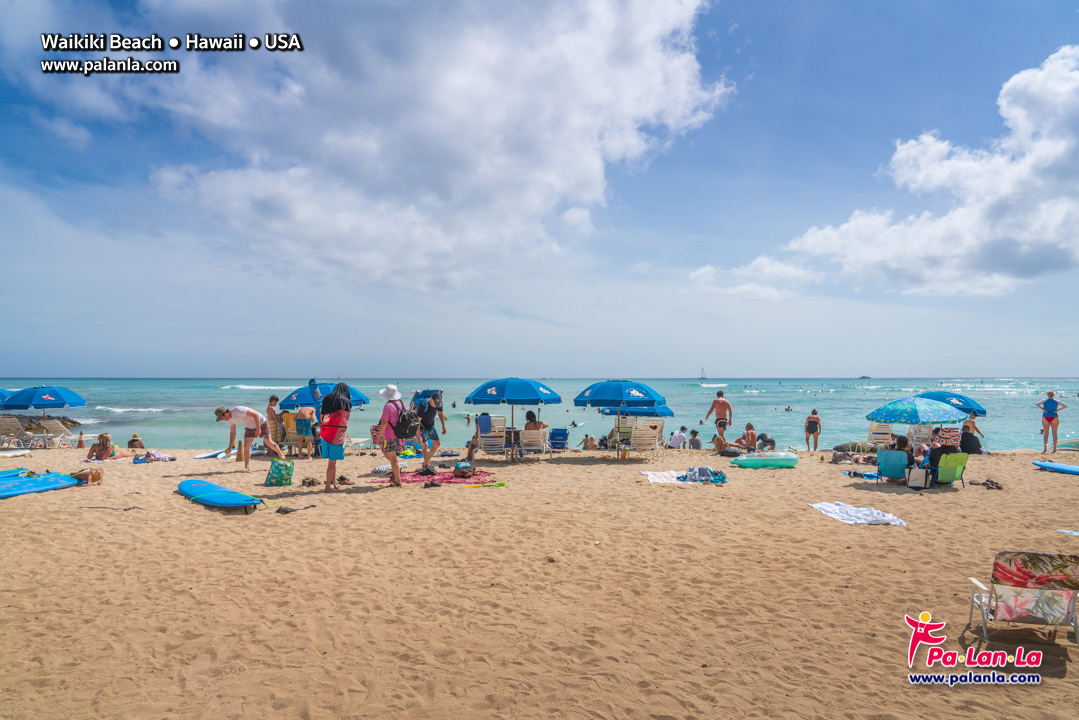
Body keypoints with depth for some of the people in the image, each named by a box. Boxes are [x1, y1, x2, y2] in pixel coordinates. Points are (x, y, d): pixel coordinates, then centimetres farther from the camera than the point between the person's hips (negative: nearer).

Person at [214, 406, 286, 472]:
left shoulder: (238, 411, -33)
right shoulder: (230, 419, -5)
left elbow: (255, 415, -31)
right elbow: (232, 432, 8)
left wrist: (258, 429, -28)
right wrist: (230, 447, 2)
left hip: (261, 423, -7)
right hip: (250, 427, 7)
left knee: (269, 443, 0)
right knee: (246, 446, -5)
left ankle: (281, 454, 23)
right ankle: (247, 467, -3)